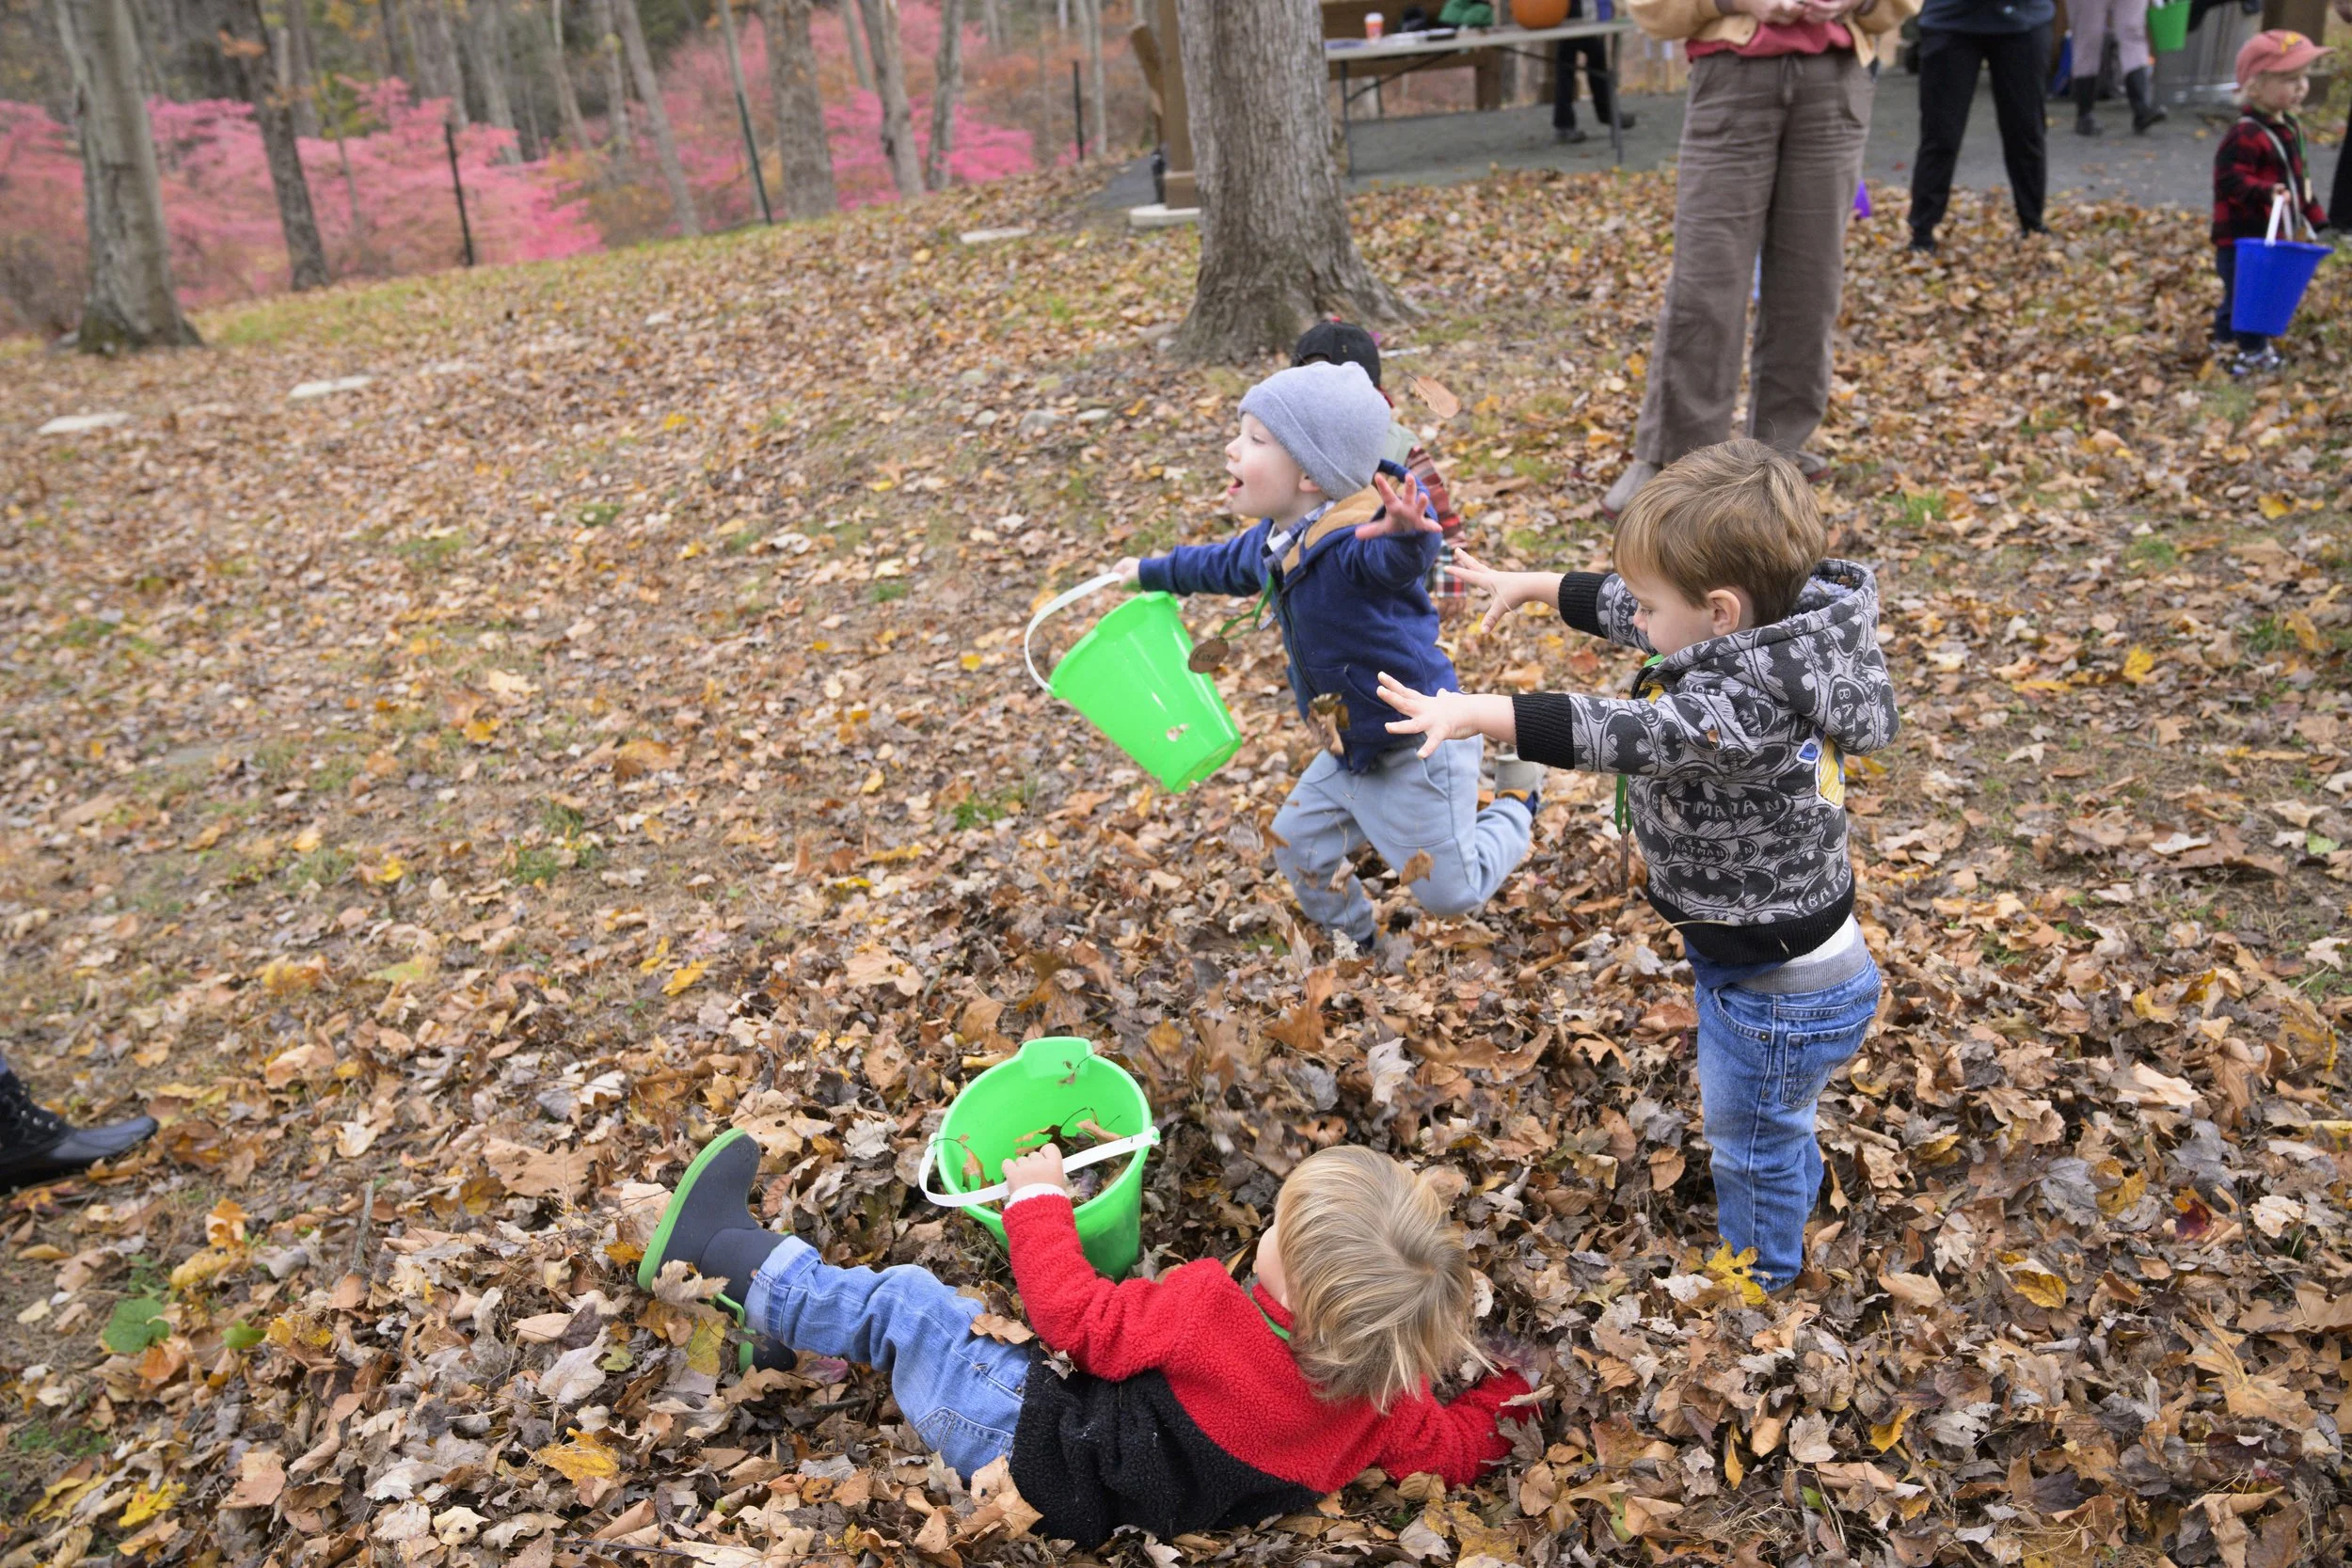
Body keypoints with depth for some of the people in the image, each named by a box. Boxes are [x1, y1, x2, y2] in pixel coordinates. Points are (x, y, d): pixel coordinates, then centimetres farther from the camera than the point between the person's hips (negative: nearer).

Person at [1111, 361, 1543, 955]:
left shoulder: (1356, 538, -31)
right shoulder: (1269, 542, 0)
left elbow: (1397, 557, -55)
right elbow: (1222, 564, 22)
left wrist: (1407, 534, -78)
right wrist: (1151, 572, 36)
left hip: (1420, 744, -8)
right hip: (1350, 752, 8)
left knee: (1451, 891, 2)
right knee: (1297, 843, 16)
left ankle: (1516, 804, 30)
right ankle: (1352, 939, 42)